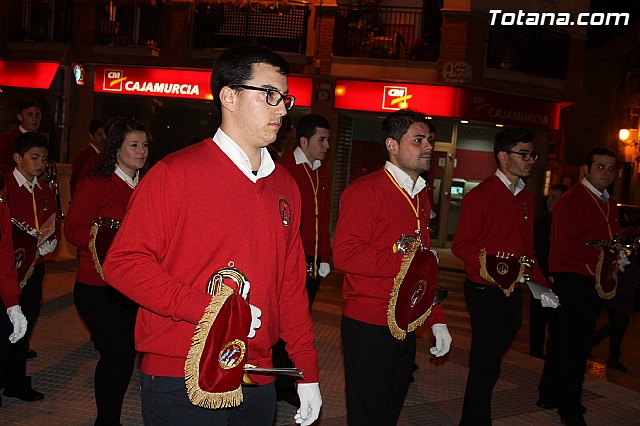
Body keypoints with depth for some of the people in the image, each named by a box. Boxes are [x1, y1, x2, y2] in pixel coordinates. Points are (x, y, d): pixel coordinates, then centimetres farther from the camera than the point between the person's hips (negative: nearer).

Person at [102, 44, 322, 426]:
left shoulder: (285, 186, 8)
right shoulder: (175, 173, -9)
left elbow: (291, 283, 11)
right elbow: (124, 262, -12)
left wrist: (308, 373, 10)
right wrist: (208, 309, -22)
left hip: (258, 379, 6)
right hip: (181, 384, -5)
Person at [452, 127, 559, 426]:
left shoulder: (527, 199, 12)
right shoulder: (481, 195, -12)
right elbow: (461, 245, -14)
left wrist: (541, 285, 10)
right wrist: (495, 268, -27)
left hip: (512, 292, 7)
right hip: (485, 292, -7)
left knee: (490, 362, 17)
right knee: (485, 365, -2)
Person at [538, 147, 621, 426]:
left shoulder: (609, 204, 16)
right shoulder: (572, 200, -13)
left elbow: (610, 239, 25)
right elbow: (563, 244, -21)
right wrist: (602, 257, -23)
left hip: (594, 282, 9)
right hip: (573, 279, -9)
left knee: (563, 340, 16)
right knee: (575, 344, -5)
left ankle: (550, 395, 28)